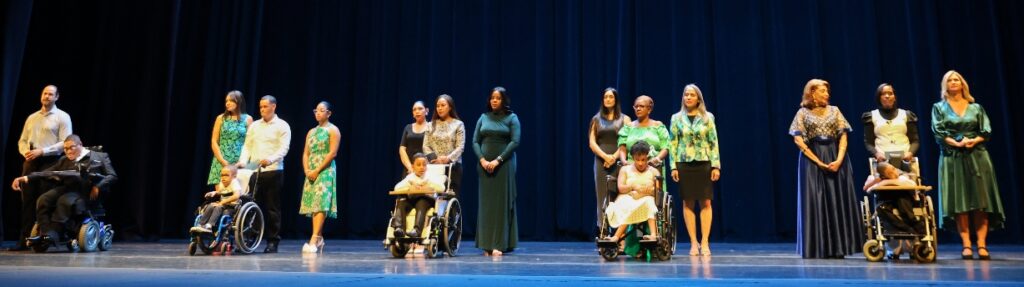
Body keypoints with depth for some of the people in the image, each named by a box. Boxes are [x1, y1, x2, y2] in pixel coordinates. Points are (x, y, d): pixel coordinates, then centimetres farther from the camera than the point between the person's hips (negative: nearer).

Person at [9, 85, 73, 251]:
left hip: (50, 162, -5)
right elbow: (22, 140, 17)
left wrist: (42, 151, -17)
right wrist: (25, 152, -4)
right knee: (28, 201, 4)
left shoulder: (62, 117, 1)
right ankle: (24, 240, 6)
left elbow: (65, 143, -9)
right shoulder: (31, 117, 18)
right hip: (30, 162, 5)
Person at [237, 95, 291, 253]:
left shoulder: (282, 126, 0)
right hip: (254, 171, 4)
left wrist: (270, 160, -27)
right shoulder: (254, 126, 14)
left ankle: (272, 242, 7)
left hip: (273, 171, -4)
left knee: (272, 208, 0)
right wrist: (243, 161, -6)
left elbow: (283, 149, -10)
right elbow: (247, 146, 11)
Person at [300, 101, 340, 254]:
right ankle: (319, 239, 12)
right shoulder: (311, 132, 19)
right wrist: (307, 170, -3)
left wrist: (317, 170, -13)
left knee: (321, 205, -15)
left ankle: (314, 240, -22)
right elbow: (306, 153, 14)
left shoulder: (333, 130, 0)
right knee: (313, 205, 5)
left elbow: (332, 153, -10)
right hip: (311, 173, 7)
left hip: (325, 171, -7)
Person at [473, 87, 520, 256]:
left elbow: (515, 142, -8)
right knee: (486, 203, 2)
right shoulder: (483, 118, 12)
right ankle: (487, 245, 6)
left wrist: (498, 160, -15)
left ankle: (499, 244, -4)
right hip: (485, 164, 3)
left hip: (504, 165, -3)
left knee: (502, 203, -4)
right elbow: (475, 141, 7)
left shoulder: (511, 118, 2)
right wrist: (482, 160, -8)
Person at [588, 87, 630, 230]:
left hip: (618, 162, -1)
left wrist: (614, 157, -13)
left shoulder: (624, 119, 9)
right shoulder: (596, 119, 14)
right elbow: (592, 143, 5)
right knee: (602, 198, -1)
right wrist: (605, 156, -9)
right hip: (601, 162, 2)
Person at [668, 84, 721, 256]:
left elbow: (714, 142, 3)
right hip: (684, 164, 1)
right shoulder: (676, 118, 7)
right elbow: (672, 143, 4)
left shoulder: (708, 117, 6)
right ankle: (693, 242, 10)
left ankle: (705, 242, 3)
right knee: (687, 203, 2)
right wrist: (673, 166, -3)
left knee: (706, 203, -3)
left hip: (704, 163, 0)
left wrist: (716, 165, -4)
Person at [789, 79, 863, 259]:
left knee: (837, 202, 1)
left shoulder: (835, 111, 10)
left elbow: (843, 136, 4)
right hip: (812, 161, -3)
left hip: (836, 159, 3)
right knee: (815, 202, -4)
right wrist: (819, 162, -12)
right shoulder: (803, 113, 2)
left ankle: (837, 247, 6)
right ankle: (817, 248, 1)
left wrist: (839, 159, -11)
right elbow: (798, 140, -7)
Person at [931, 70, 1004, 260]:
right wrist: (957, 143, -15)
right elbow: (938, 132, -2)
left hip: (977, 156, 2)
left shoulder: (976, 107, 13)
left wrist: (973, 141, -13)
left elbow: (987, 132, 6)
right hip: (952, 158, -1)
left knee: (981, 201, -5)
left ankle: (982, 244, -4)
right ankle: (966, 245, -3)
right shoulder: (939, 107, 9)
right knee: (959, 202, -5)